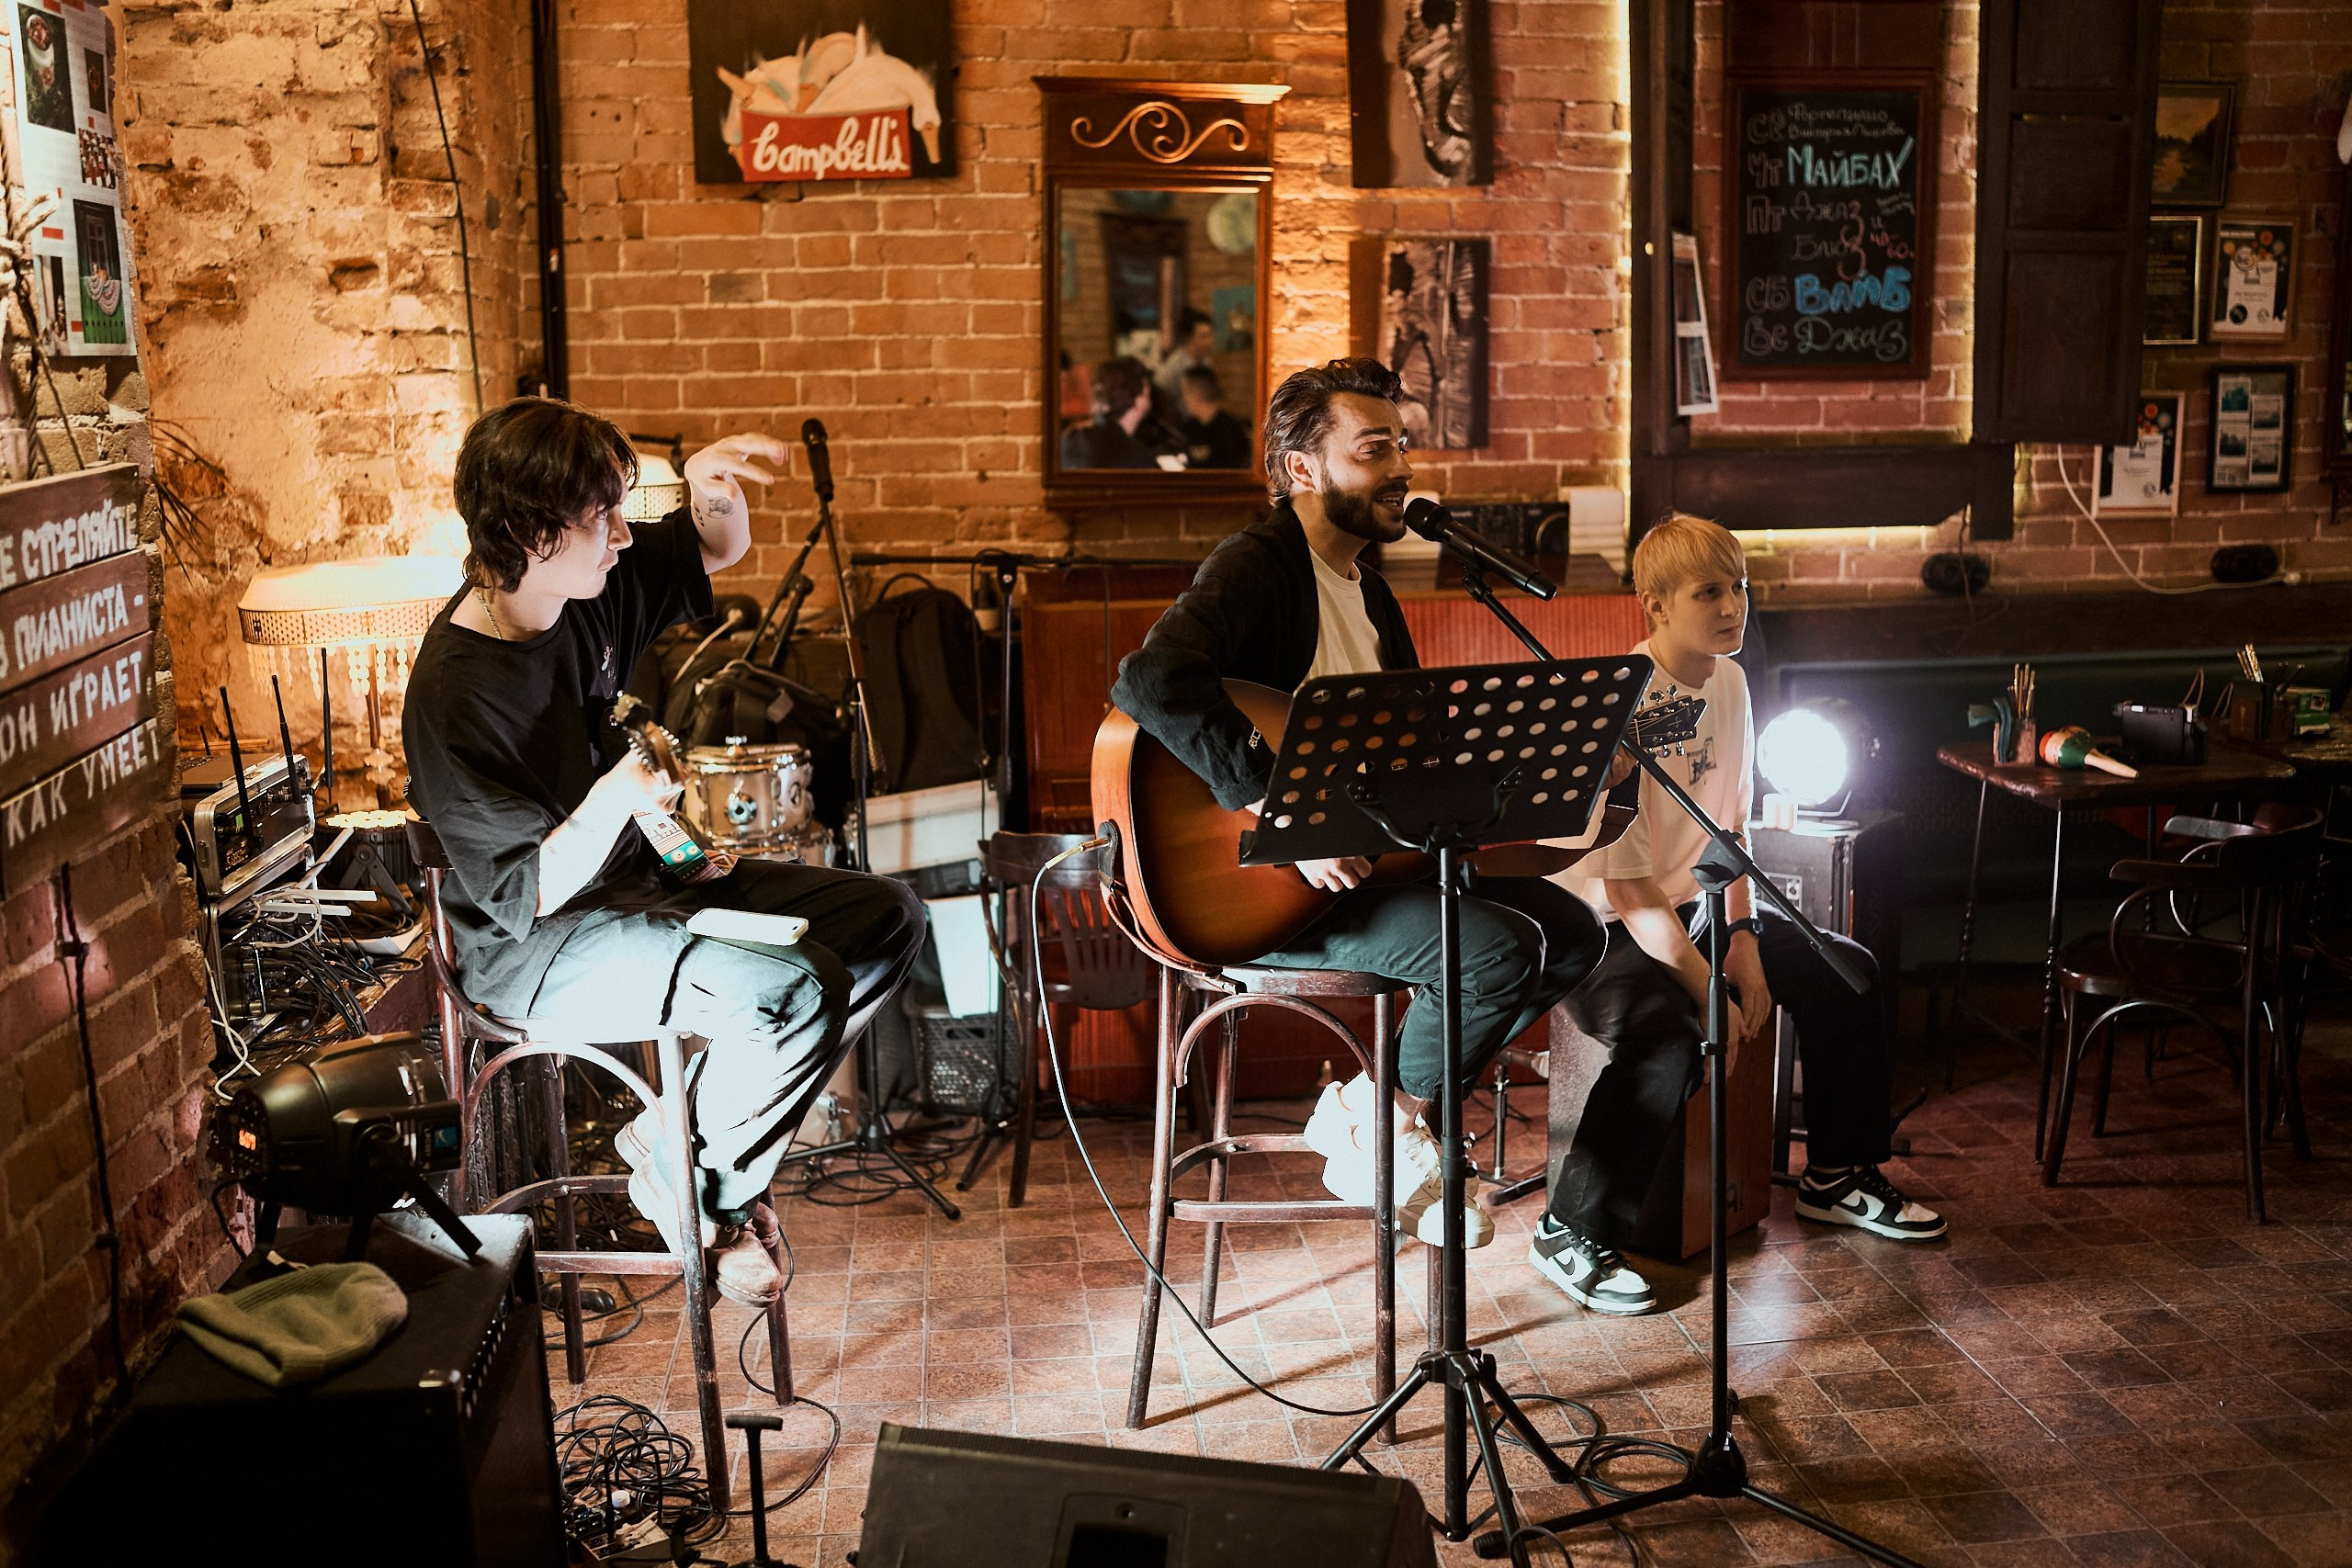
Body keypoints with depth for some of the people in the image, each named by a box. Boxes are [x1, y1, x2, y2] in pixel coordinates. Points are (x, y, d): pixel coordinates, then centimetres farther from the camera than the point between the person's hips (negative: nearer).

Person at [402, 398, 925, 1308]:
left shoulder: (590, 586, -4)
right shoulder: (455, 693, -25)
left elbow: (717, 552, 15)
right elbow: (526, 894, -23)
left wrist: (712, 488, -9)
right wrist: (613, 803, -41)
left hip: (641, 876, 9)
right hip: (538, 949, -9)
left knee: (887, 921, 1)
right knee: (800, 991, -30)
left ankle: (675, 1133, 5)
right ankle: (695, 1199, -2)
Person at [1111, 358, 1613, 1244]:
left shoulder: (1364, 584, 17)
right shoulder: (1259, 566, -14)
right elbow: (1151, 682, -34)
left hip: (1367, 850, 9)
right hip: (1258, 884, -9)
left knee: (1571, 929, 3)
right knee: (1498, 948, -24)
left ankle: (1387, 1104, 7)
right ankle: (1383, 1129, 0)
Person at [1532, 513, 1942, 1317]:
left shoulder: (1727, 682, 2)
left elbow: (1730, 827, 9)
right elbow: (1626, 886, -24)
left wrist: (1744, 944, -3)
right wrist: (1710, 993, -23)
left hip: (1691, 905, 9)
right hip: (1599, 923, -9)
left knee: (1845, 972, 5)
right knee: (1665, 1034, -34)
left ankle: (1837, 1175, 24)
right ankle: (1572, 1236, -18)